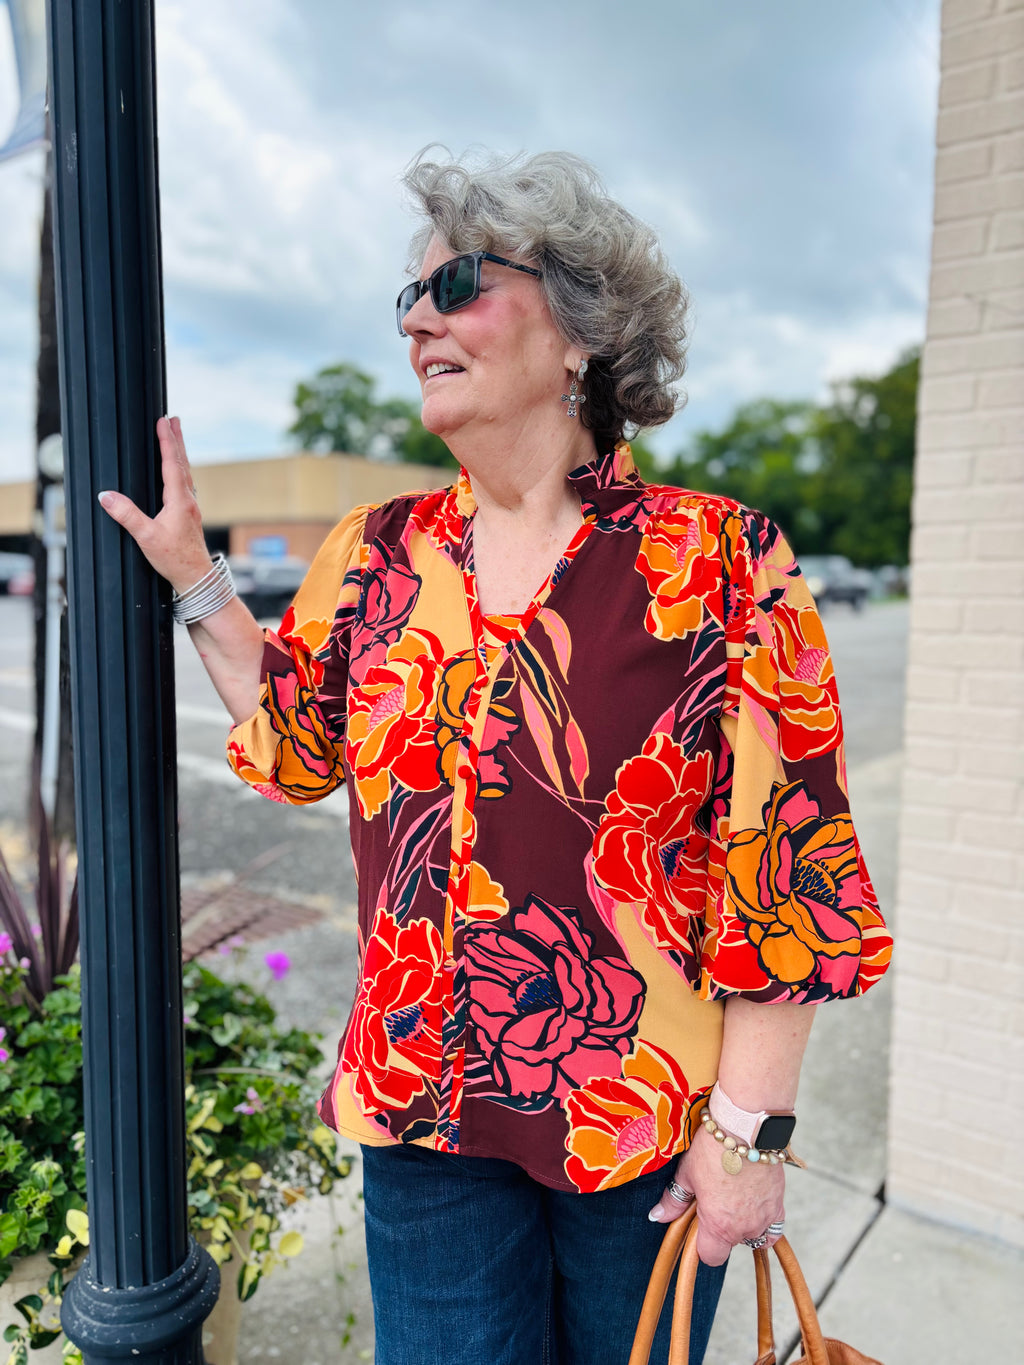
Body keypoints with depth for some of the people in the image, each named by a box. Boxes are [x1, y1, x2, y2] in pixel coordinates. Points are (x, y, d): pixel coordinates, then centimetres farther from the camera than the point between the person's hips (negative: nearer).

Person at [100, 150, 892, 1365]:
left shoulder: (718, 564, -13)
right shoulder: (376, 555, 0)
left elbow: (786, 866, -12)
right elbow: (295, 747, 13)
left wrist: (752, 1128, -10)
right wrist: (191, 576, 11)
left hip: (648, 1118, -2)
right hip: (424, 1108, 3)